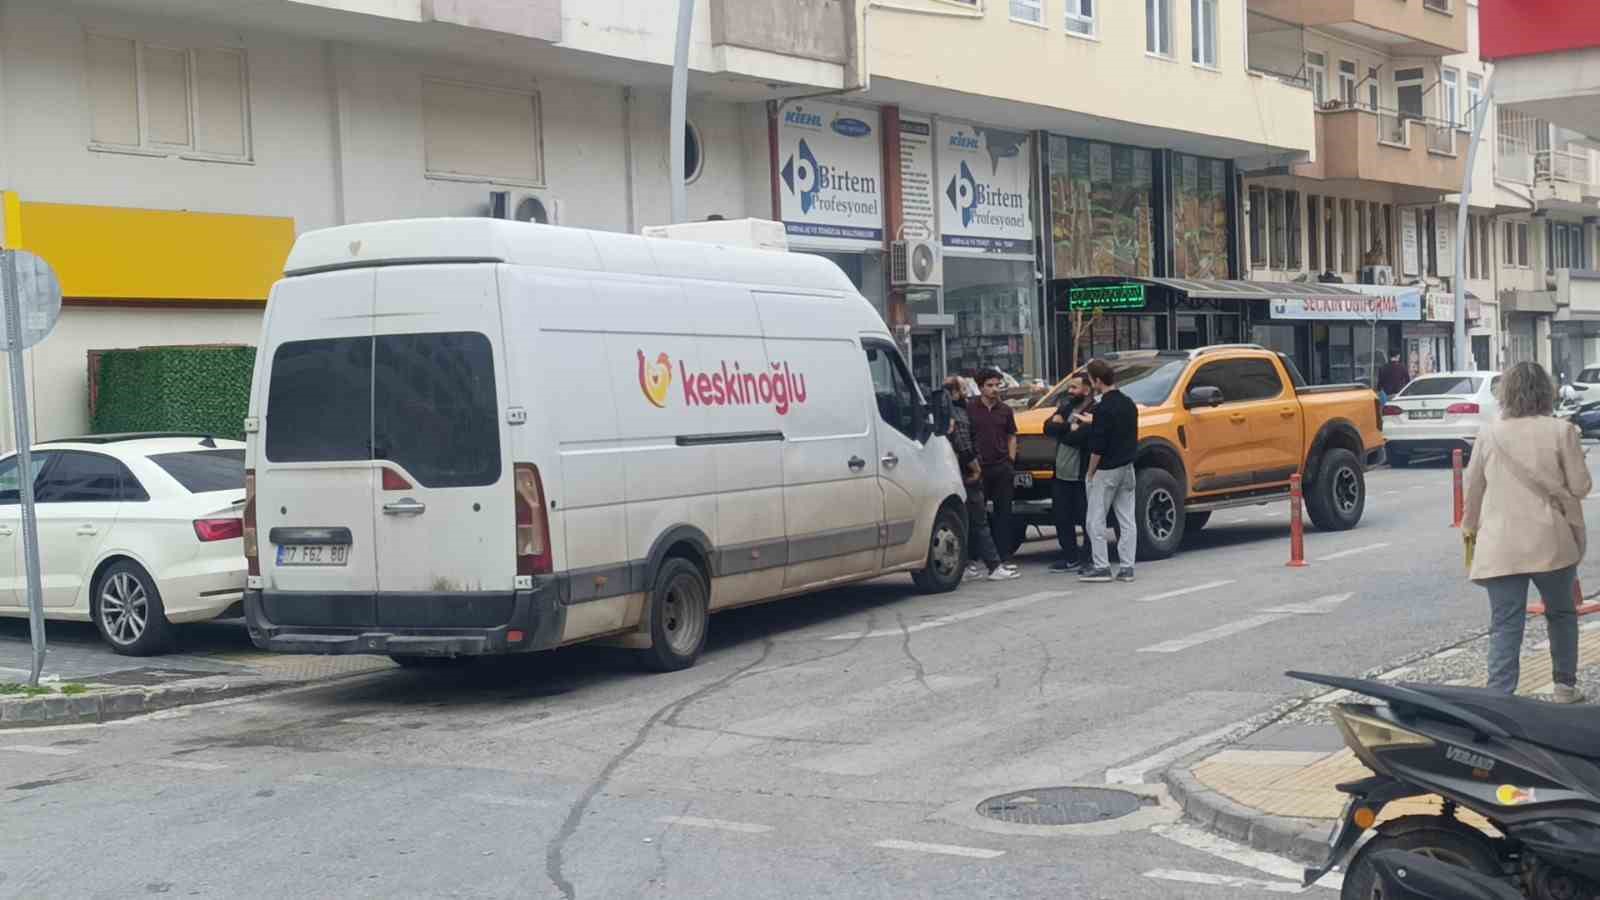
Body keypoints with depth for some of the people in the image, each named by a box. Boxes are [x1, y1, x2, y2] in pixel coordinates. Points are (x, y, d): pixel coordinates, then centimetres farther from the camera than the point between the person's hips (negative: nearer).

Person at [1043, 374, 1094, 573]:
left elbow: (1079, 437, -24)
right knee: (1062, 519, 13)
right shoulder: (1066, 406, 14)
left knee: (1086, 519, -1)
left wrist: (1060, 428, -7)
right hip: (1061, 474, 8)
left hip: (1081, 476, -8)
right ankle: (1070, 558, 23)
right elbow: (1048, 427, 2)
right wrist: (1070, 427, -12)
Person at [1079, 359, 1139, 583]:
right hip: (1127, 468, 8)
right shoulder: (1128, 404, 8)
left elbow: (1098, 446, -18)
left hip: (1106, 471, -8)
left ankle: (1100, 567, 0)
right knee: (1127, 520, 7)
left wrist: (1090, 472, -7)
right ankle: (1126, 567, 8)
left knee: (1096, 520, 0)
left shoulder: (1103, 408, -17)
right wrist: (1093, 422, 25)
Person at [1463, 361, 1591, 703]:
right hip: (1552, 543, 0)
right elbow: (1581, 486, -3)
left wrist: (1470, 527, 24)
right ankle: (1565, 685, 30)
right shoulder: (1561, 431, -6)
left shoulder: (1488, 434, 1)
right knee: (1561, 614, 21)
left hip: (1500, 547, 1)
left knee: (1504, 626, 1)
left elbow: (1473, 489, 9)